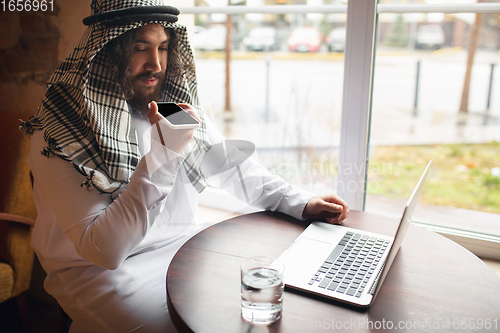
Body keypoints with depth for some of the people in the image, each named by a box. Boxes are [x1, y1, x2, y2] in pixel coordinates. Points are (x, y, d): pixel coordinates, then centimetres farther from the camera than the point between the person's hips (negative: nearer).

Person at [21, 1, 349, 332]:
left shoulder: (178, 104, -3)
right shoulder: (59, 135, -20)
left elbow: (230, 166, 7)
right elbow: (101, 251, -26)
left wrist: (300, 203, -5)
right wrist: (162, 156, -33)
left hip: (180, 243, 5)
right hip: (96, 268, -5)